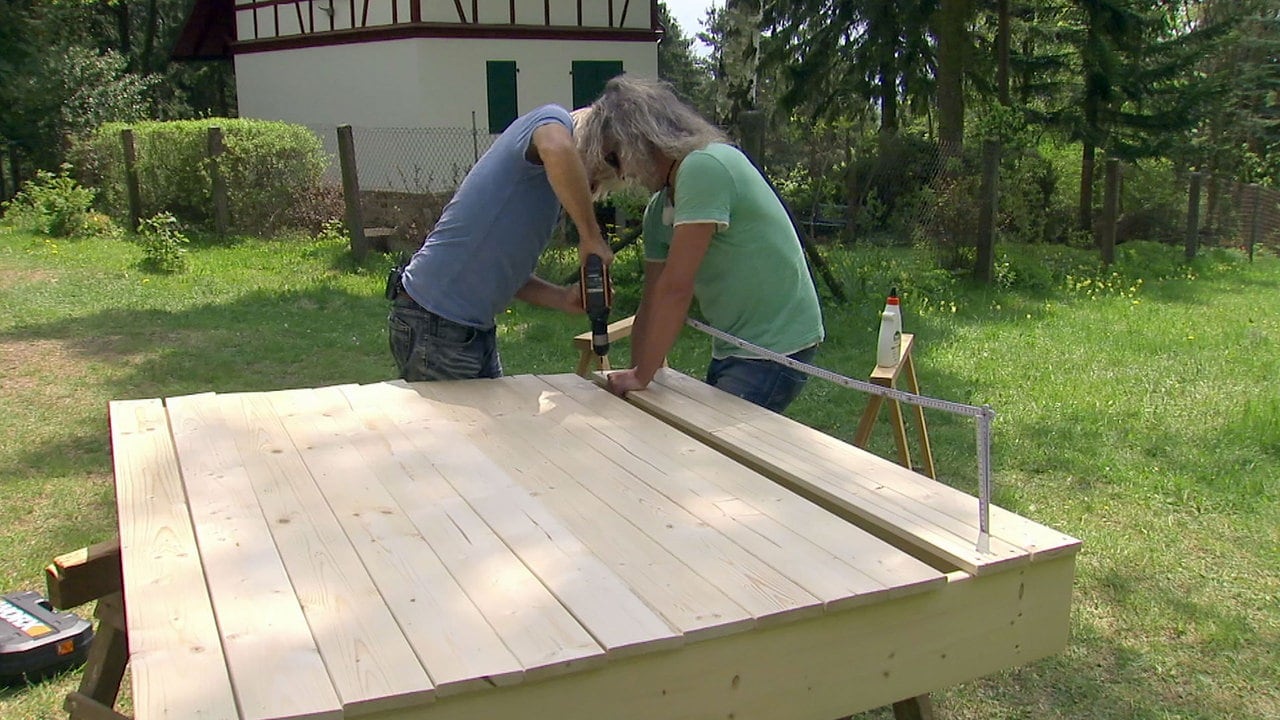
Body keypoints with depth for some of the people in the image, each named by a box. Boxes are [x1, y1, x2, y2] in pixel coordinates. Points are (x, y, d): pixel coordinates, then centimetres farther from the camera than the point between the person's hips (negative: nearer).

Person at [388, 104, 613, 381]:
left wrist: (564, 298, 1)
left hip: (475, 327, 10)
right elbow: (557, 150, -36)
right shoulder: (553, 120, -9)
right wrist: (591, 237, -27)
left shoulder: (543, 181, 17)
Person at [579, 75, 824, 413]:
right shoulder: (659, 209, 7)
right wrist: (635, 374, 3)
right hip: (731, 348, 9)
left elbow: (676, 289, -25)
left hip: (776, 346, -9)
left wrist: (641, 376, -18)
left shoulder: (704, 167, -22)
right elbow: (653, 301, 9)